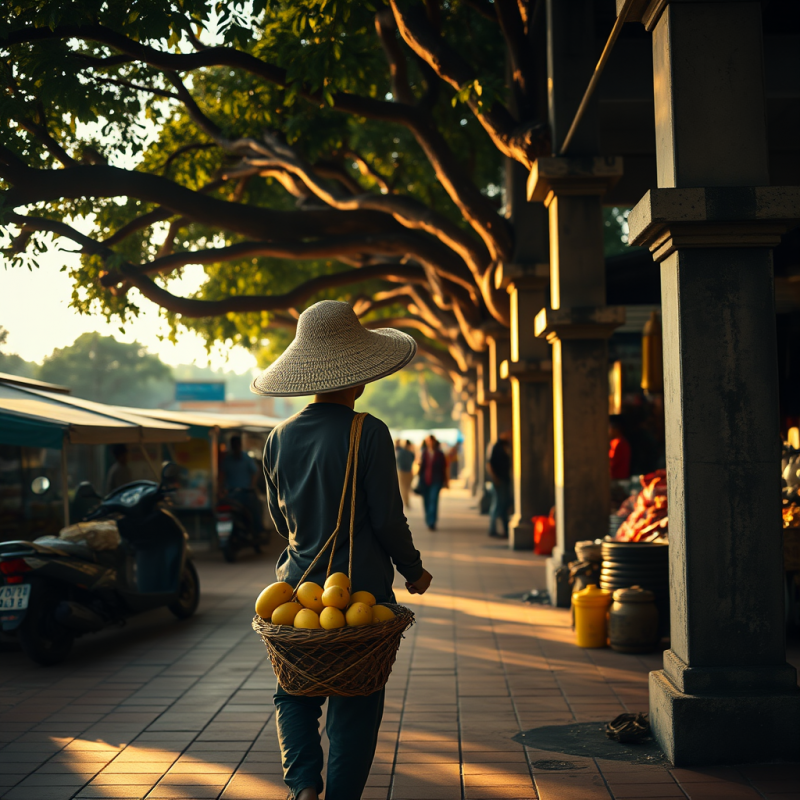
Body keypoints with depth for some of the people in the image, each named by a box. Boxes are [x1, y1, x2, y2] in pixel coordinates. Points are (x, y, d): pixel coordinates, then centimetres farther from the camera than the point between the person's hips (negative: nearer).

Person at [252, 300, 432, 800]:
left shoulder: (281, 438, 1)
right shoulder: (368, 434, -14)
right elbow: (388, 518, -12)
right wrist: (414, 570, 5)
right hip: (363, 590, -4)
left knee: (295, 693, 18)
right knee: (355, 708, 9)